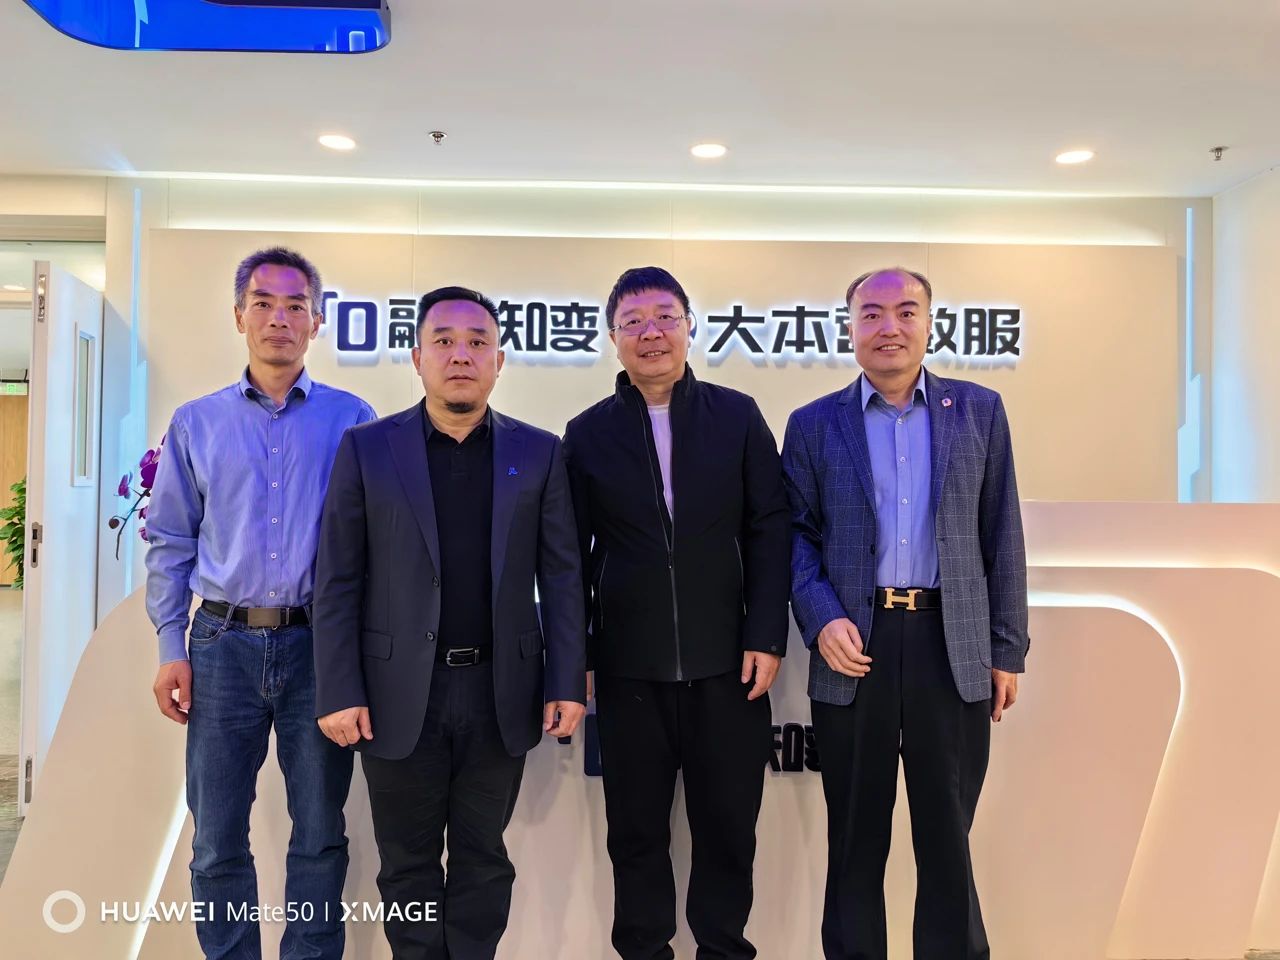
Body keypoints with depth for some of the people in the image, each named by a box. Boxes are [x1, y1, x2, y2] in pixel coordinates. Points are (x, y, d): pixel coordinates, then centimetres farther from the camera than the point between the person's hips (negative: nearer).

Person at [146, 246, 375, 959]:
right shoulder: (196, 423, 8)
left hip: (319, 647, -1)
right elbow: (170, 542, 9)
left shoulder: (352, 420, 3)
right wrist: (172, 647, 2)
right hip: (225, 645, 2)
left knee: (320, 833, 10)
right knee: (217, 839, 10)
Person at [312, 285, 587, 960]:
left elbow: (561, 577, 1)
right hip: (399, 694, 0)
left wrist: (567, 684, -4)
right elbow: (338, 582, -2)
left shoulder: (539, 452, 3)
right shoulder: (366, 448, 0)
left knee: (482, 860, 16)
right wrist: (338, 693, -7)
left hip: (502, 694, 1)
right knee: (407, 865, 15)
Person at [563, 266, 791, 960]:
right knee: (636, 831, 13)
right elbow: (574, 555, 3)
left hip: (727, 662, 0)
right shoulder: (588, 433, 3)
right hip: (629, 668, 0)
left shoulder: (738, 416, 3)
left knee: (728, 826, 11)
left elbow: (769, 531, 1)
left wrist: (766, 637, -5)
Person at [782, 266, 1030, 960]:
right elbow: (797, 533, 4)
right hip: (855, 645, 0)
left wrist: (1008, 649, 4)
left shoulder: (979, 410, 7)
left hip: (954, 647, 0)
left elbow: (1002, 536, 6)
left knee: (948, 837, 11)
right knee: (855, 838, 12)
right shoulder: (813, 425, 5)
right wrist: (821, 618, -12)